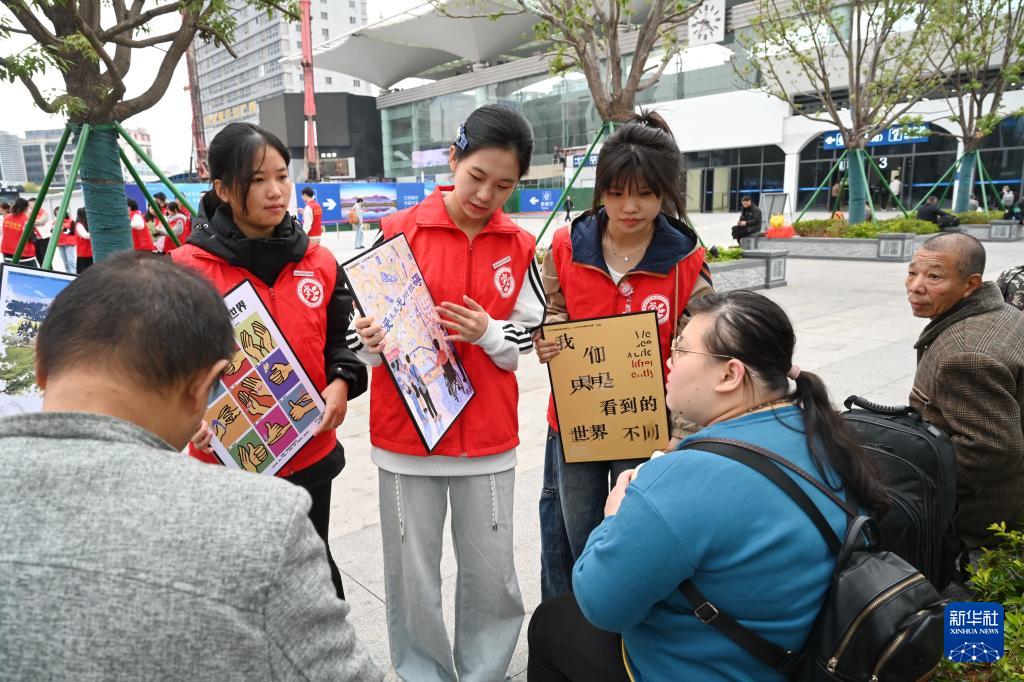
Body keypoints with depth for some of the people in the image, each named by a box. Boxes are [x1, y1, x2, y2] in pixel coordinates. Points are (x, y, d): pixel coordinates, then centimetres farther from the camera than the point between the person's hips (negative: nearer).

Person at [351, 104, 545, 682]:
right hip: (407, 430, -1)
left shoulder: (520, 248, 2)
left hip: (489, 434, 2)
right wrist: (373, 342, -22)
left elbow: (523, 342, 5)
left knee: (492, 574, 12)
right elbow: (373, 333, 0)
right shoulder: (400, 232, -5)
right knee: (413, 575, 10)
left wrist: (487, 332, -15)